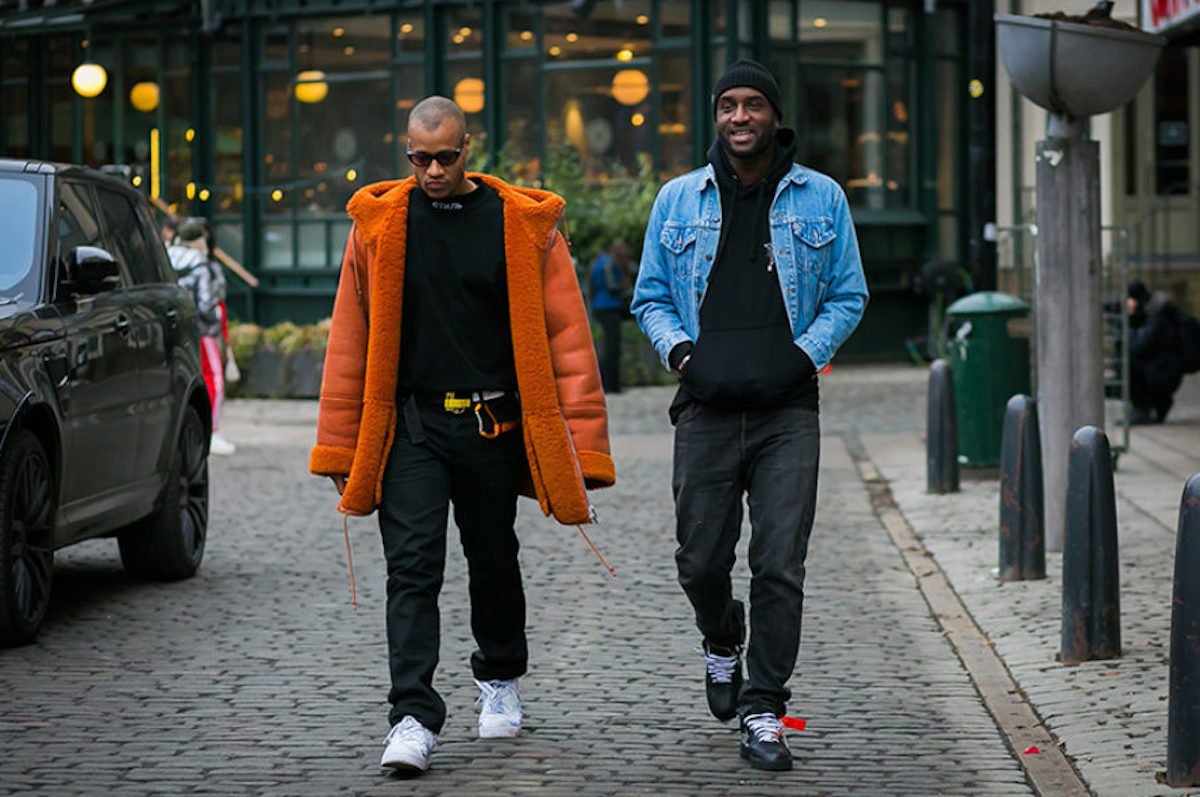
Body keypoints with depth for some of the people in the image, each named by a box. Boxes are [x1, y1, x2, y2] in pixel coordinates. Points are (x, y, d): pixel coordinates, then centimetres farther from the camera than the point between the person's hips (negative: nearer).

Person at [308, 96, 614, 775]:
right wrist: (340, 447, 4)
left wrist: (580, 444, -8)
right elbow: (351, 342, 6)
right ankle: (414, 717, -12)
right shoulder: (380, 223, 2)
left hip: (494, 426, 0)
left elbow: (566, 335, -3)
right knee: (413, 568, -10)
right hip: (410, 426, 0)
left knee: (495, 561, 15)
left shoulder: (525, 224, -2)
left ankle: (501, 680, 38)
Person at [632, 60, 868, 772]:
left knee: (780, 566, -7)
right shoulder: (679, 200, 10)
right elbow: (651, 296, 16)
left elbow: (849, 295, 12)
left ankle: (762, 713, 1)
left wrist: (806, 352, -5)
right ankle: (723, 645, 37)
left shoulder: (821, 199, 7)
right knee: (701, 561, 4)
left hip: (787, 409, -1)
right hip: (707, 408, 1)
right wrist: (678, 349, -4)